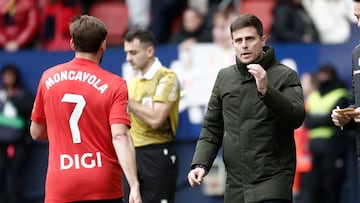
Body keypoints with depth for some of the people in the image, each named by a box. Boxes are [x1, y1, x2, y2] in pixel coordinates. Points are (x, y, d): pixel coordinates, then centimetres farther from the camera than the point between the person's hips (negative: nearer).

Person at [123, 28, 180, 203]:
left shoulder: (167, 78, -9)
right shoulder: (133, 82, 15)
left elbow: (155, 119, -20)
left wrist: (128, 101, -13)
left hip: (158, 155, -8)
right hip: (134, 154, 8)